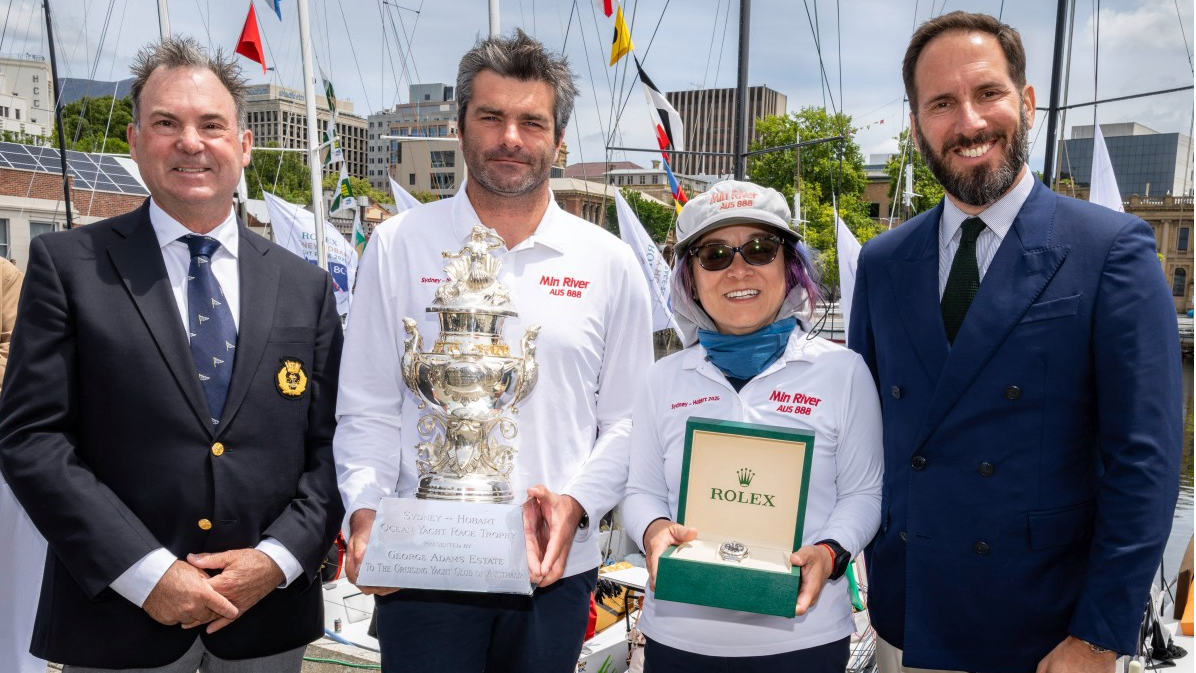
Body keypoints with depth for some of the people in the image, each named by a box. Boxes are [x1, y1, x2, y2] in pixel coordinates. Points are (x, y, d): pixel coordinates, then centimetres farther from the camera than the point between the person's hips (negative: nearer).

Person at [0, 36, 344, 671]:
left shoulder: (306, 287, 3)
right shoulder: (67, 263, -2)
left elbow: (330, 446, 3)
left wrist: (278, 559, -10)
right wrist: (146, 572, -14)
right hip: (117, 620, -2)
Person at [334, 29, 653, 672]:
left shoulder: (609, 263, 2)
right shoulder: (398, 245, 0)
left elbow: (625, 419, 4)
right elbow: (367, 410, 1)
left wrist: (576, 503, -11)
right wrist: (365, 512, -12)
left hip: (556, 567, 2)